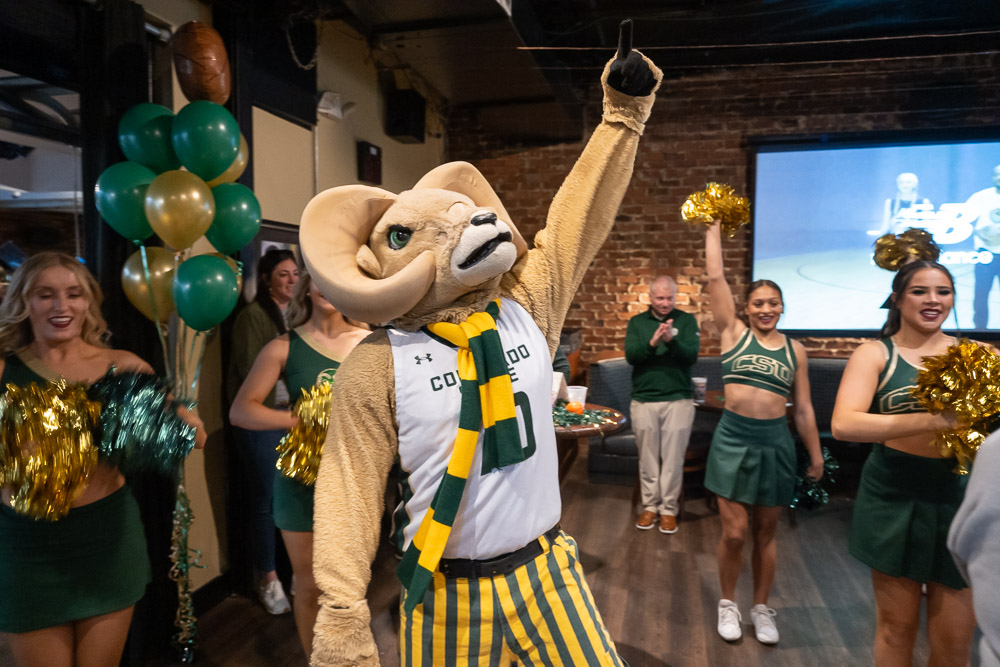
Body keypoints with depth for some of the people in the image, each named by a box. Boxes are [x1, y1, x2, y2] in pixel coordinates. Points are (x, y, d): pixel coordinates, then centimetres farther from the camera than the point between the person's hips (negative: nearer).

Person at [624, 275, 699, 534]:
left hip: (678, 400, -1)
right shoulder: (637, 322, 6)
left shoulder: (687, 320, 3)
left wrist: (671, 341, -25)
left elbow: (692, 356, -8)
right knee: (647, 458, 9)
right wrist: (652, 343, -24)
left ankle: (669, 508, 15)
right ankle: (649, 505, 20)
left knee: (673, 459, 4)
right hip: (643, 400, 1)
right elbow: (630, 355, -7)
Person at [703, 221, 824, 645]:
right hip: (733, 439, -2)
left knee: (766, 534, 13)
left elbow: (803, 408, 9)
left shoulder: (794, 350, 6)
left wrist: (815, 455, 11)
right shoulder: (734, 333, 1)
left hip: (776, 442, 2)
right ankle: (728, 604, 24)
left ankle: (761, 608, 30)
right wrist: (714, 228, 1)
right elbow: (715, 278, -3)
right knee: (734, 533, 0)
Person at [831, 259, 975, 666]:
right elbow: (843, 424, -20)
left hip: (958, 497, 2)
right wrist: (932, 420, -29)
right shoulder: (876, 354, -5)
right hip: (894, 499, -2)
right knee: (896, 625, 13)